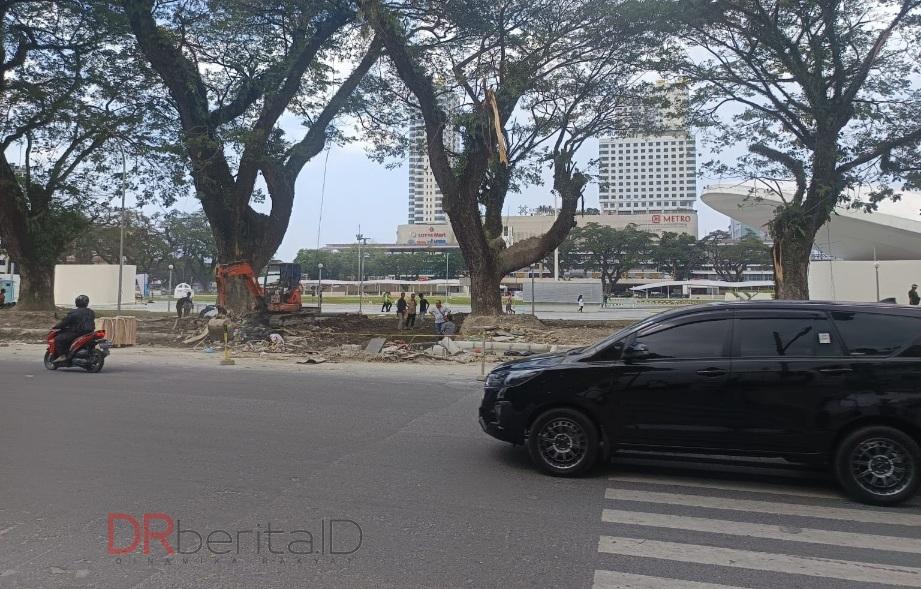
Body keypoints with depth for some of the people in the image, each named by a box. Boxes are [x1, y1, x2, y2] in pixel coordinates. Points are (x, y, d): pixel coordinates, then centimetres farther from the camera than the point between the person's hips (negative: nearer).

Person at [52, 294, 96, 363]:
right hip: (89, 333, 8)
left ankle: (62, 356, -12)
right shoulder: (91, 312, 9)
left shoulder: (74, 313, -11)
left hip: (76, 333, -8)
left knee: (58, 338, -2)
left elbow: (65, 322, -8)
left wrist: (56, 326, 10)